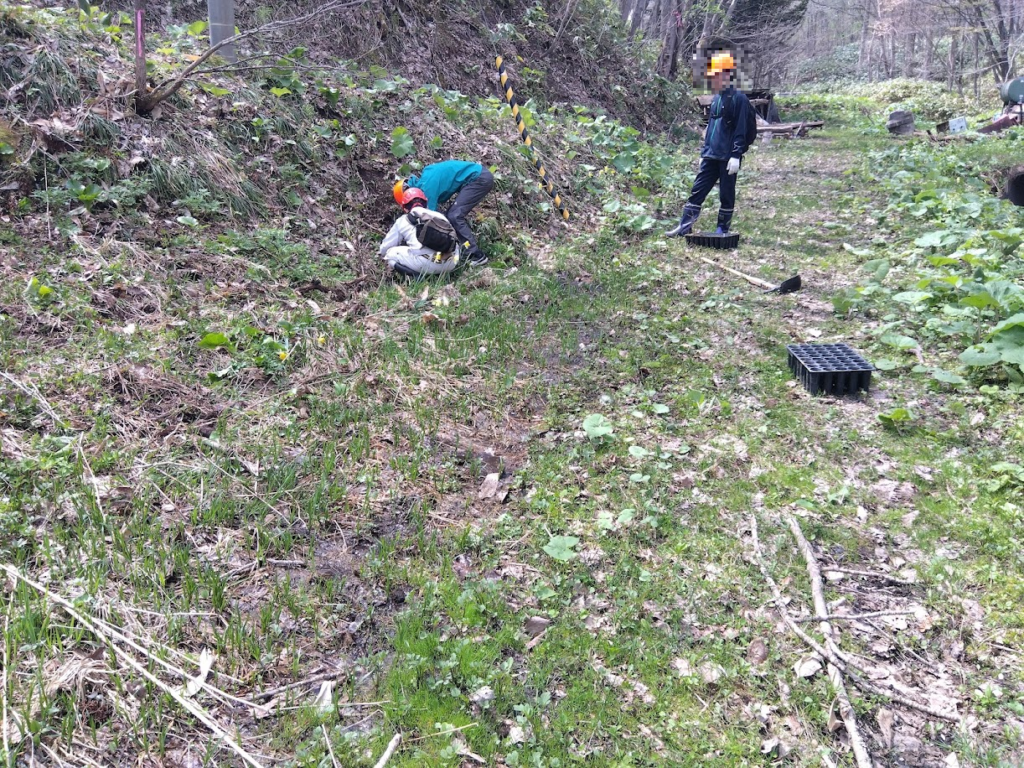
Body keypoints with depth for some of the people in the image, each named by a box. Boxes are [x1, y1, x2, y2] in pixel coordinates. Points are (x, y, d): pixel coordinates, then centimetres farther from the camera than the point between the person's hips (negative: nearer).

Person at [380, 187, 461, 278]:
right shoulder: (439, 215, 28)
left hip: (424, 263, -4)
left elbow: (384, 249, 27)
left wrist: (385, 255, 50)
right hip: (450, 263, 4)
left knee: (390, 253, 20)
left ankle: (415, 275, -4)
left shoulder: (402, 221, 20)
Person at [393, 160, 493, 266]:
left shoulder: (427, 185, -15)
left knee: (454, 217, -11)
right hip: (480, 176, 10)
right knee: (452, 214, 11)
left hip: (479, 178, -10)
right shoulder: (425, 177, 13)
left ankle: (477, 256, -13)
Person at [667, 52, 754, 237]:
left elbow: (741, 130, -14)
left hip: (727, 157, -7)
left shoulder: (738, 99, -10)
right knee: (697, 190, 4)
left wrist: (736, 155, -19)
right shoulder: (717, 99, 14)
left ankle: (723, 229, 13)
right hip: (711, 156, 8)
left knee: (726, 194, 3)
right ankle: (684, 227, 6)